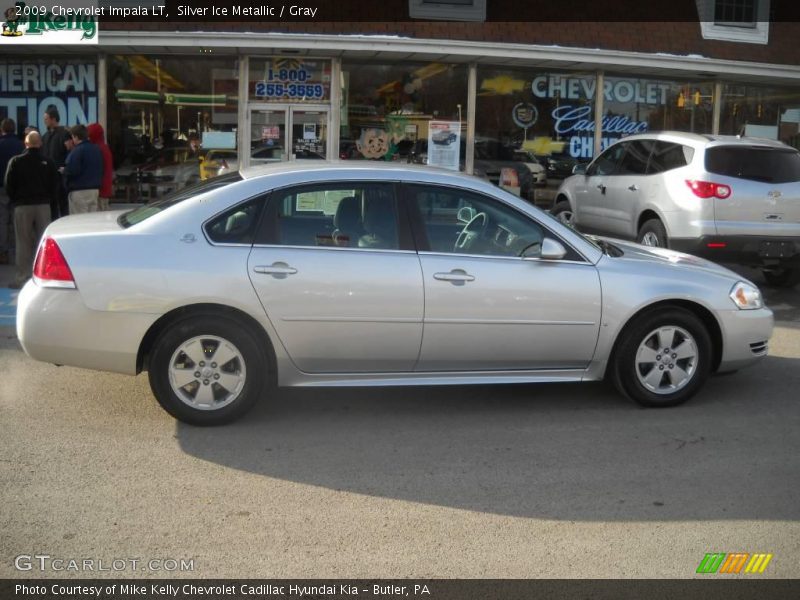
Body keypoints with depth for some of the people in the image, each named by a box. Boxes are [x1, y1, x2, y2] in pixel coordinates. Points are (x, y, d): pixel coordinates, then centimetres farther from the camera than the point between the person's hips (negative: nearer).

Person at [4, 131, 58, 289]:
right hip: (43, 205, 2)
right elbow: (56, 186, 2)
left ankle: (22, 277, 2)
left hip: (22, 206, -1)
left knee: (23, 242, 2)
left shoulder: (16, 161, -5)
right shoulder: (48, 162, 0)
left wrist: (15, 200, 11)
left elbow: (9, 185, -3)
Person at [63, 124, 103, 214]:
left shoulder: (77, 151, -15)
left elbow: (72, 170, -20)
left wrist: (64, 170, -2)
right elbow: (101, 170, 16)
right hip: (95, 189, 8)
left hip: (79, 191, -8)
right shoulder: (97, 149, 11)